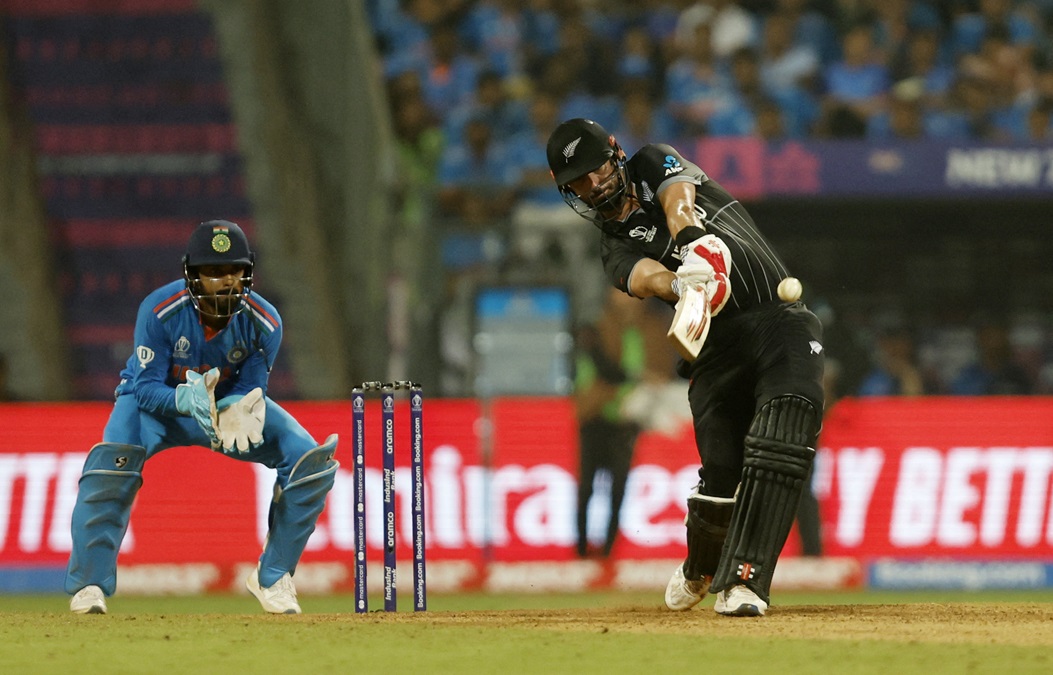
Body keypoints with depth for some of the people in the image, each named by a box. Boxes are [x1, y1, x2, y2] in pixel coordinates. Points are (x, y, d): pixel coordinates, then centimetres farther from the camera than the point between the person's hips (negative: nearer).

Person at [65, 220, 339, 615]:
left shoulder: (263, 322, -22)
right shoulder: (159, 311, -29)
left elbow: (250, 389, -15)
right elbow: (147, 388, -26)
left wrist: (235, 411, -40)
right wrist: (185, 399, -48)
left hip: (231, 400, 3)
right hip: (159, 402, -3)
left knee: (311, 460, -17)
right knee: (113, 458, -35)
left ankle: (272, 578, -1)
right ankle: (89, 585, -23)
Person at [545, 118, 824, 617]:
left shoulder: (654, 165, 14)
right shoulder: (616, 249, 11)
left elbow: (678, 201, -10)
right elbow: (648, 277, -14)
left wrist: (693, 241, -34)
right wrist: (683, 284, -39)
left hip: (781, 320, -1)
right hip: (718, 346, 1)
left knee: (781, 439, -26)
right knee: (722, 474, -7)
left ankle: (741, 579, -27)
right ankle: (698, 570, 27)